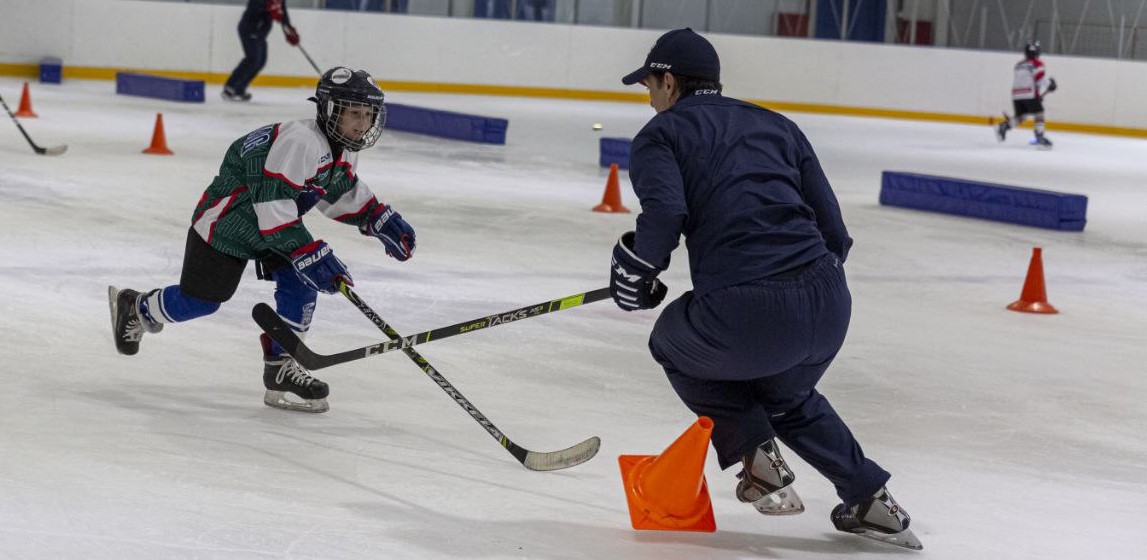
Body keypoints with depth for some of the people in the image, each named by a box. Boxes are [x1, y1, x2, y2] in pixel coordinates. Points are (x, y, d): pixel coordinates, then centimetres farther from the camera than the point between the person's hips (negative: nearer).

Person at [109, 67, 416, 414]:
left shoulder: (345, 148, -2)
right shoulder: (300, 141, -33)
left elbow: (344, 193, 18)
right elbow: (273, 204, -36)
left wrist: (381, 221, 7)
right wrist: (310, 255, -38)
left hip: (276, 223, 9)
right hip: (226, 221, -9)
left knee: (301, 281, -9)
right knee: (201, 299, 2)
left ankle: (281, 369, -1)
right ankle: (134, 308, 30)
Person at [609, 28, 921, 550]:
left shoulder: (660, 134, 10)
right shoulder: (777, 125, 24)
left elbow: (665, 214, -11)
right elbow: (832, 230, 18)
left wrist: (634, 271, 7)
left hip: (745, 313, -5)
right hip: (830, 306, 5)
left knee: (675, 345, 30)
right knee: (786, 394, 36)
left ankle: (756, 453, 17)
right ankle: (870, 499, 25)